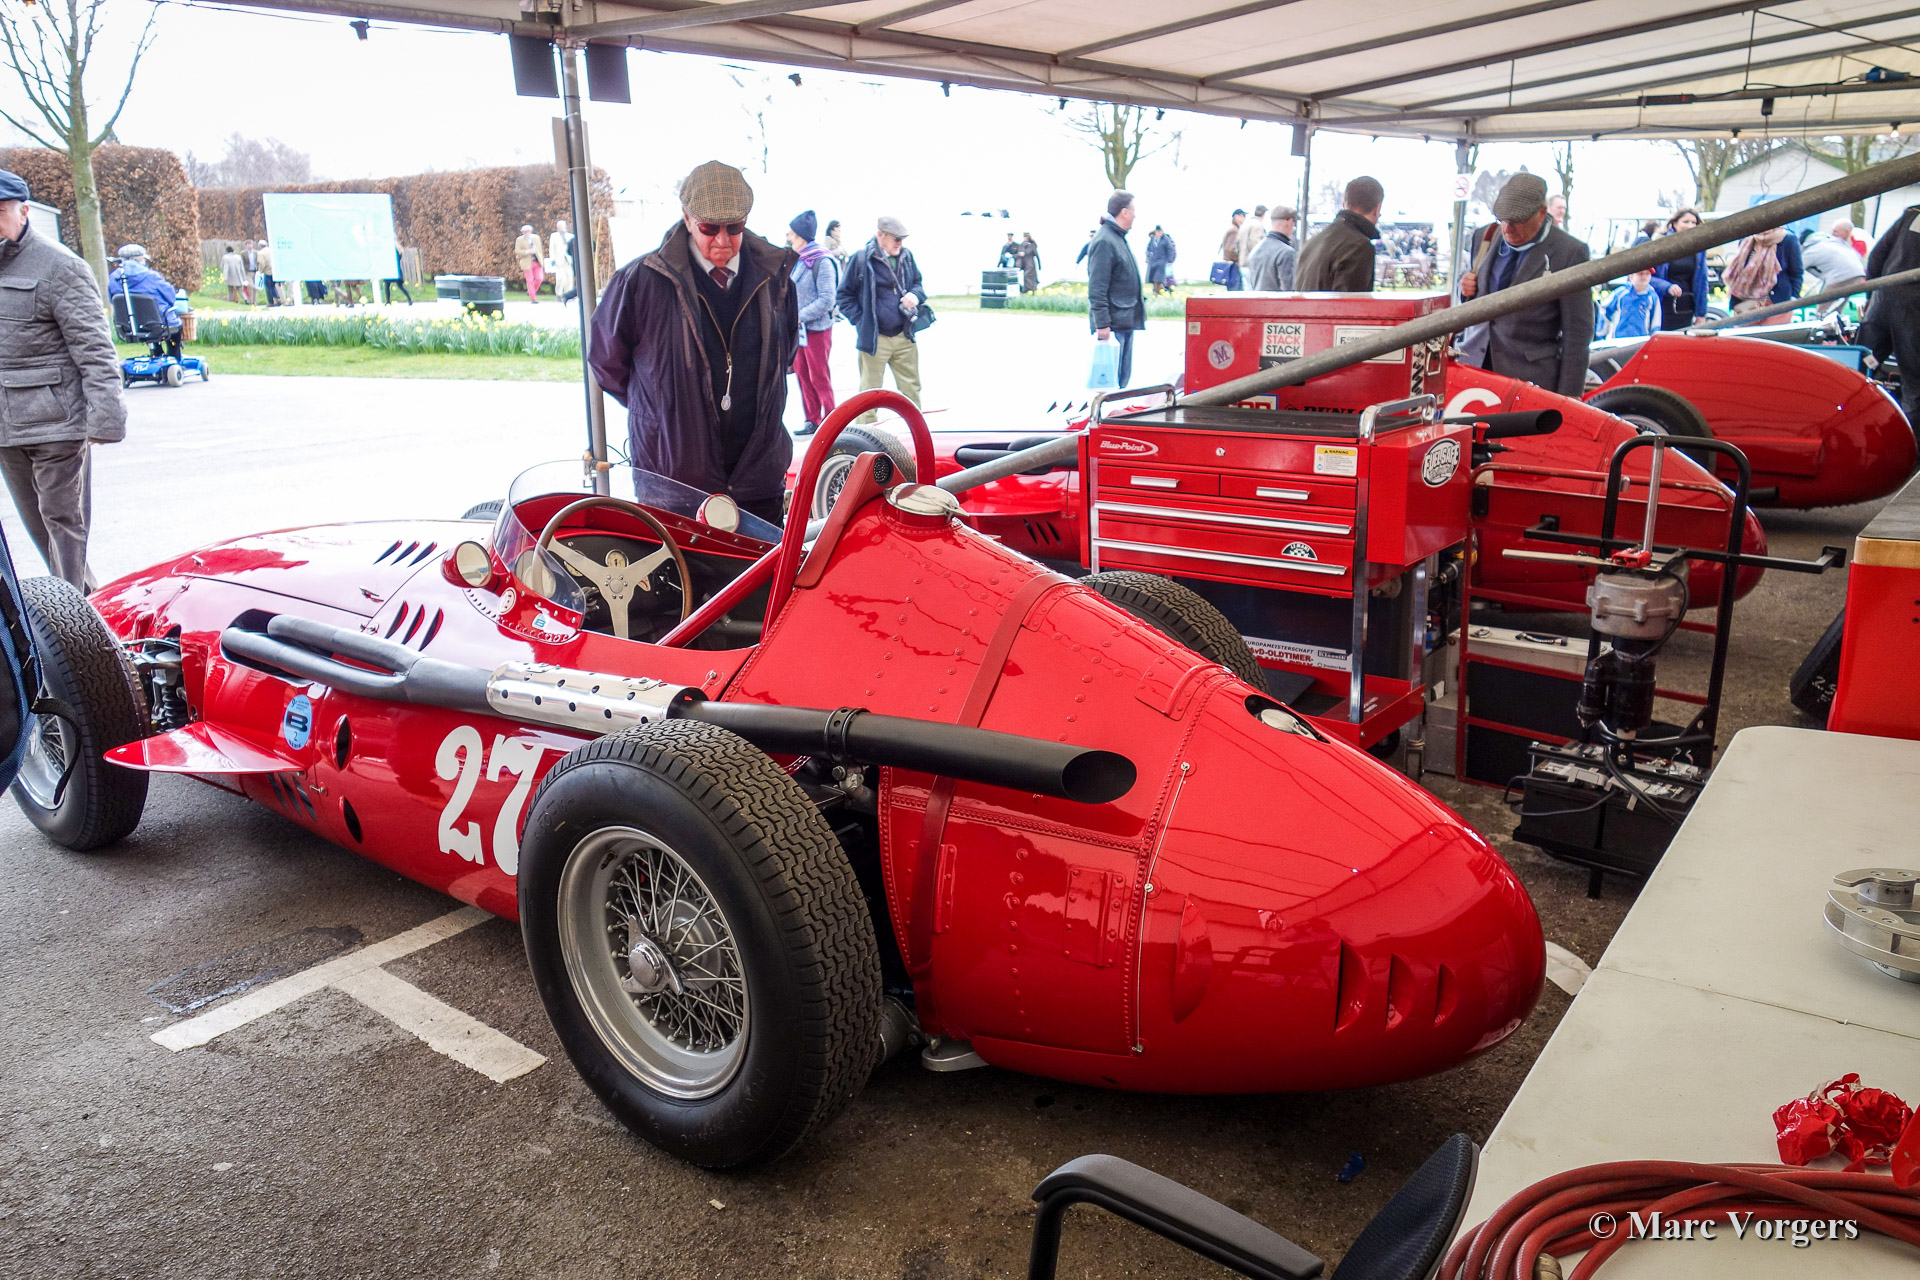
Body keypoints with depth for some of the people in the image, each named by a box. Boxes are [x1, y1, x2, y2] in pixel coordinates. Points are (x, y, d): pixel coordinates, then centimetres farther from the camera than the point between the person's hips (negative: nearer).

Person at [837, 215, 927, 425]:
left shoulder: (906, 256, 5)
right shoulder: (861, 259, -8)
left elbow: (918, 283, 21)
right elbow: (845, 295, -1)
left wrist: (916, 295, -3)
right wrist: (861, 321, -9)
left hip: (905, 337, 5)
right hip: (874, 339, -4)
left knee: (912, 388, 12)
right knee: (869, 392, 3)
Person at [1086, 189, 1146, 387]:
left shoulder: (1119, 238, 15)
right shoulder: (1104, 241, -15)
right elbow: (1097, 288, -19)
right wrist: (1102, 324, -22)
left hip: (1125, 321, 10)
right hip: (1112, 324, -10)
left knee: (1123, 376, 14)